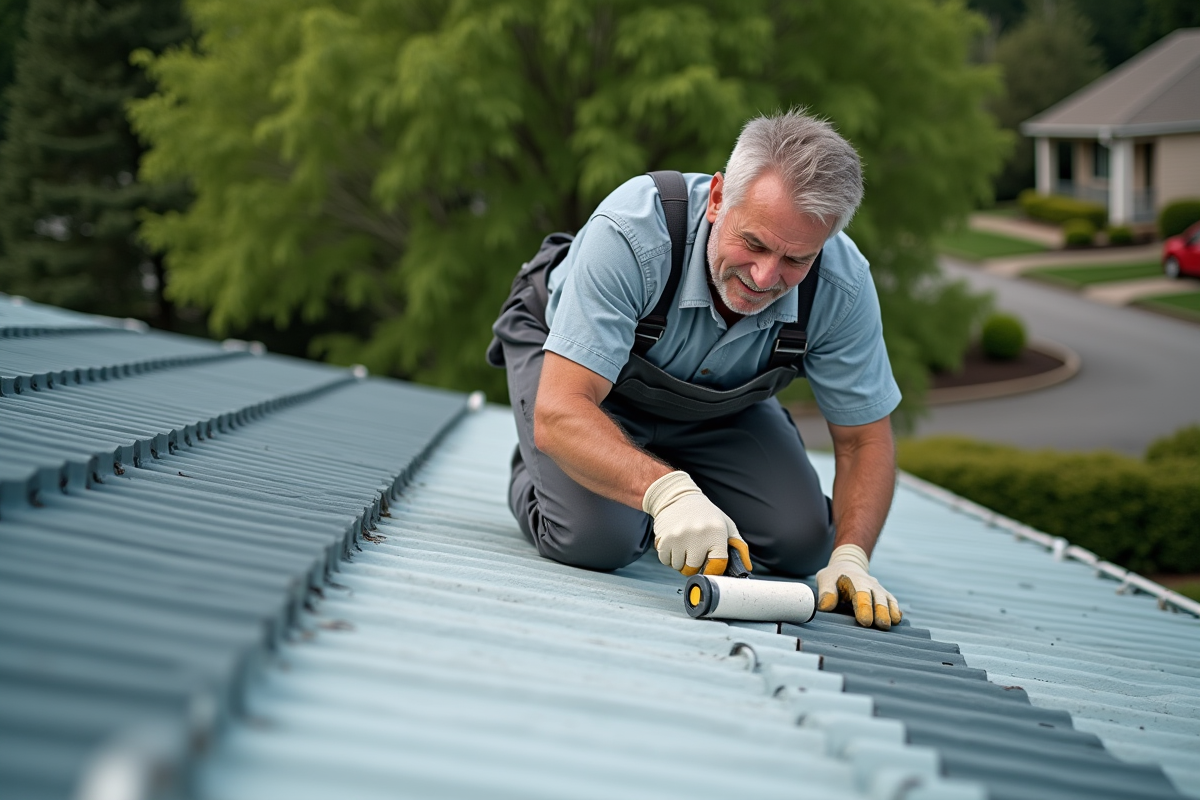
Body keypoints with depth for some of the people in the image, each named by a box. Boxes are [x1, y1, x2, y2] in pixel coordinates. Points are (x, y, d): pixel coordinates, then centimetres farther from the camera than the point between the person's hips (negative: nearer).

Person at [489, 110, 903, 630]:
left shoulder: (843, 285, -30)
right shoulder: (631, 234, -42)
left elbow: (864, 439, -16)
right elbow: (558, 415, -46)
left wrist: (850, 557, -32)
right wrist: (666, 490, -62)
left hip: (716, 401, 4)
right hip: (574, 355, -4)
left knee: (802, 543, -9)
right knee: (598, 540, -26)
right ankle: (535, 475, 8)